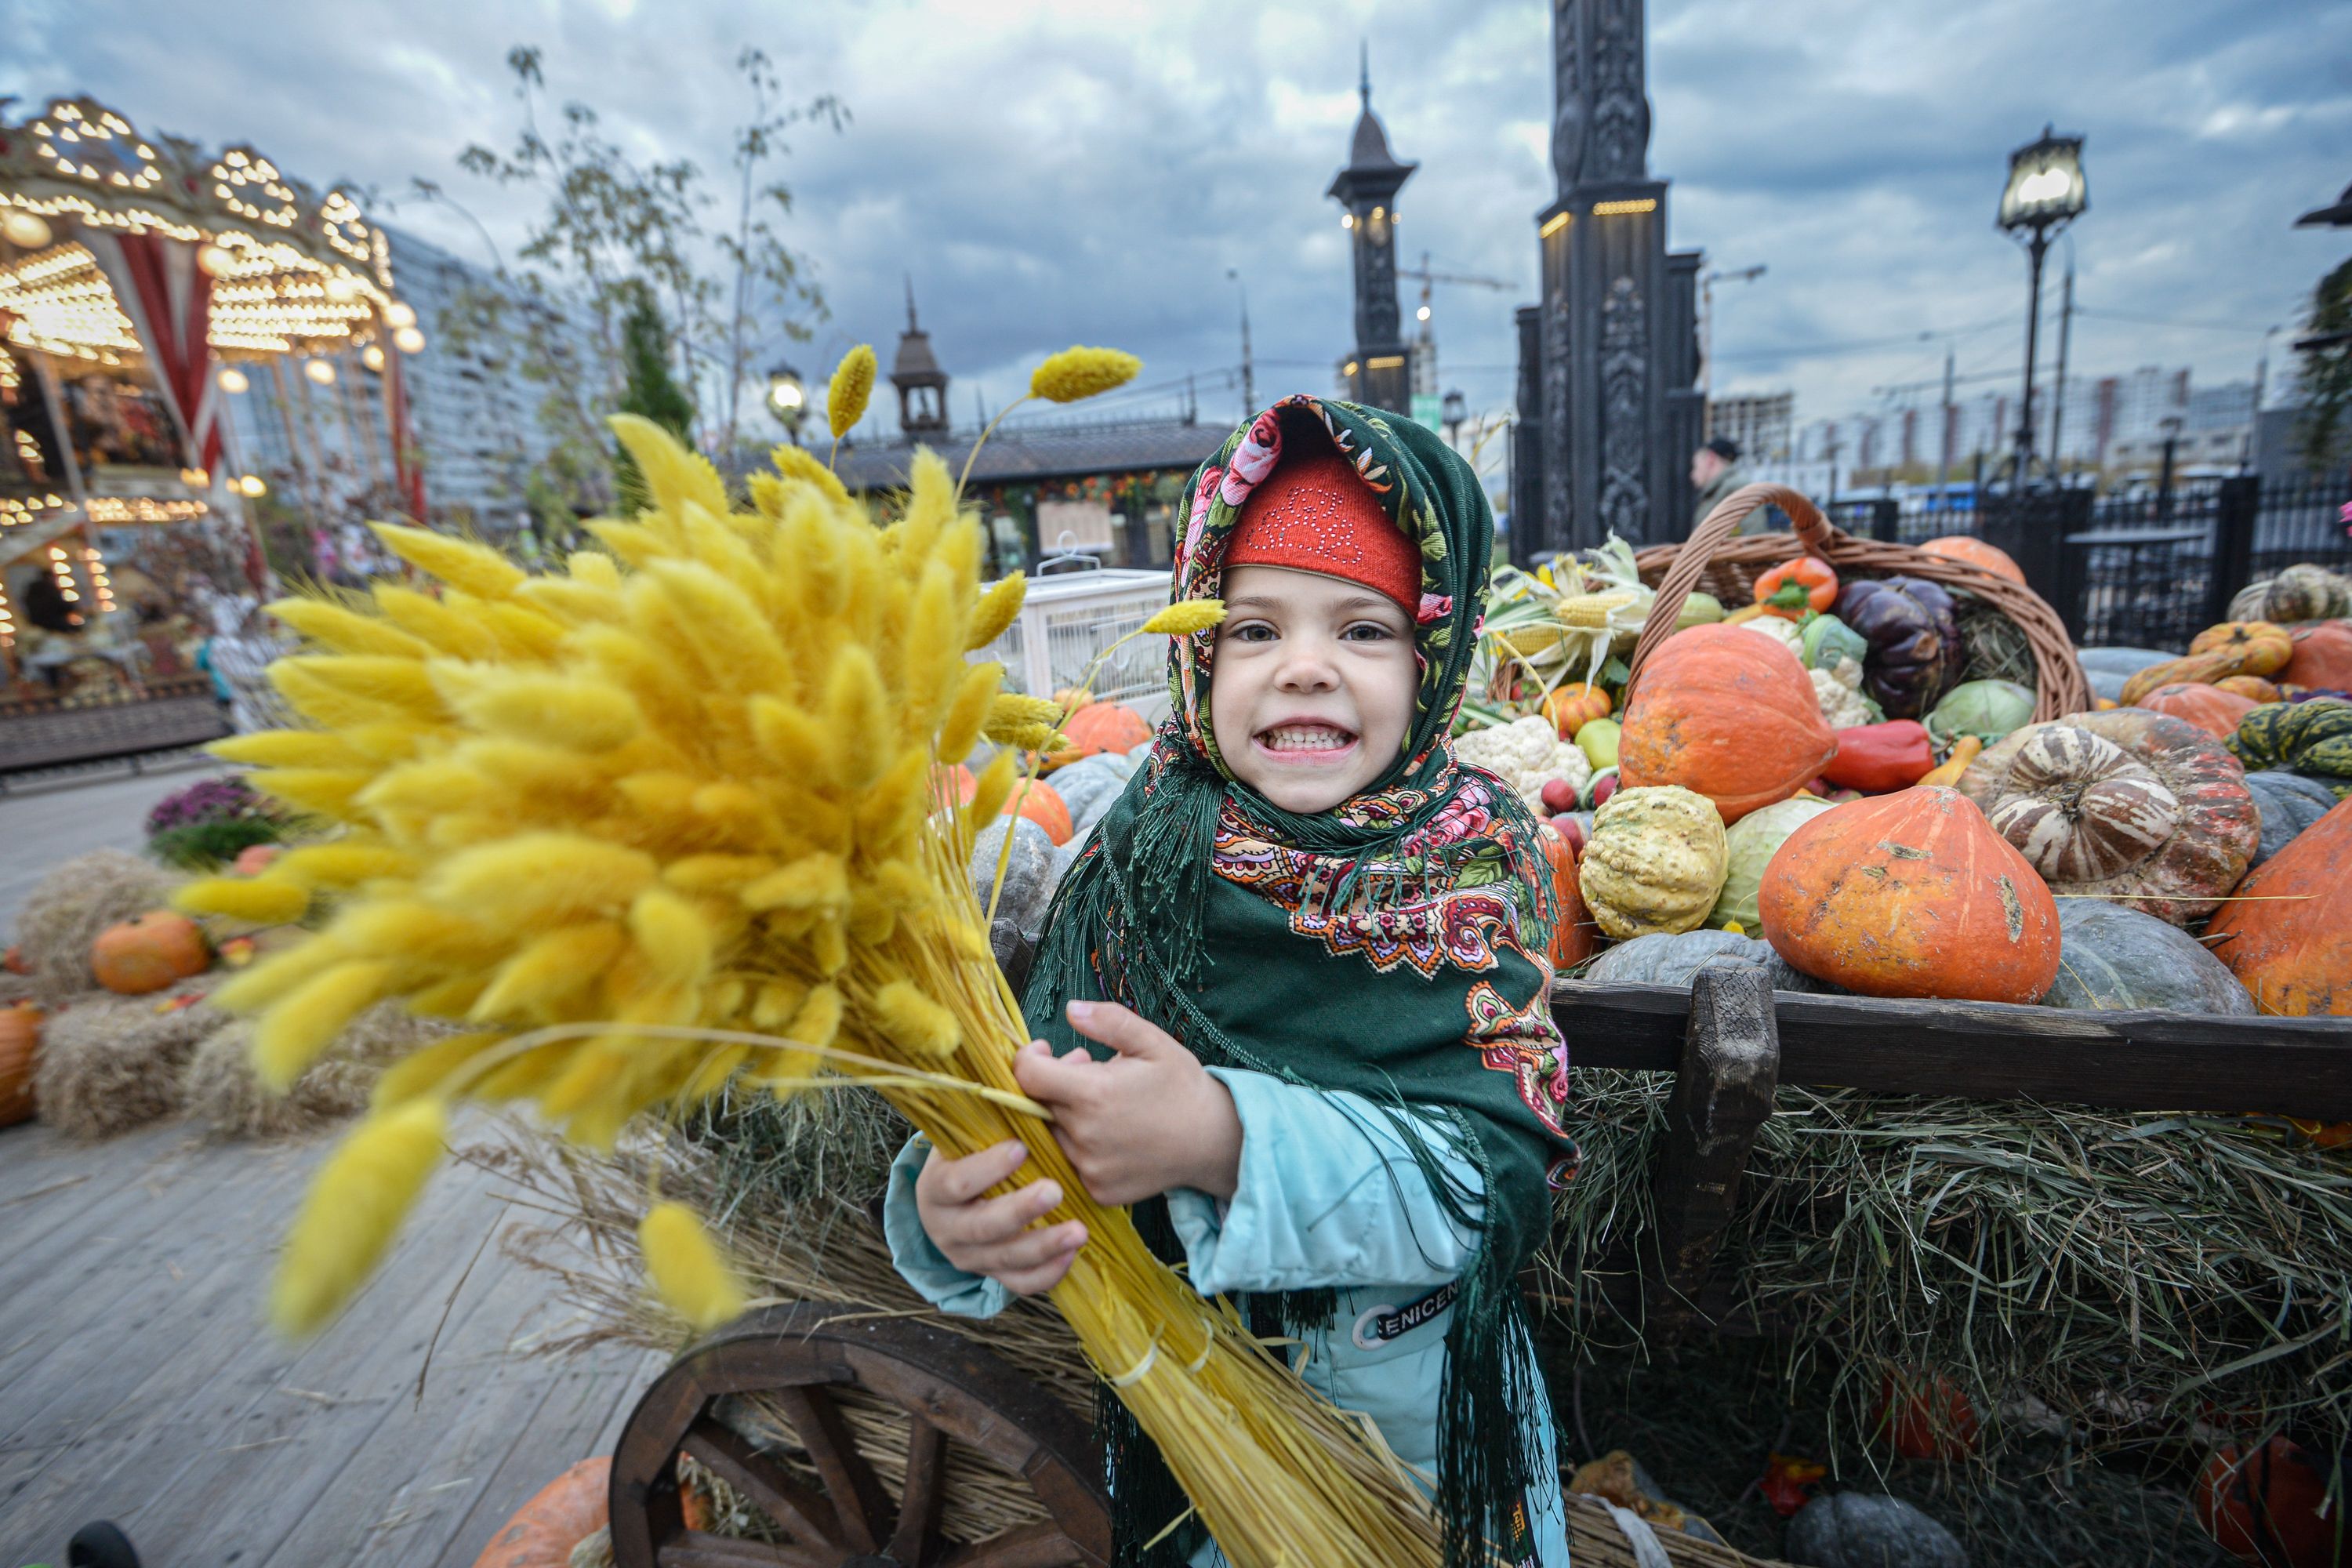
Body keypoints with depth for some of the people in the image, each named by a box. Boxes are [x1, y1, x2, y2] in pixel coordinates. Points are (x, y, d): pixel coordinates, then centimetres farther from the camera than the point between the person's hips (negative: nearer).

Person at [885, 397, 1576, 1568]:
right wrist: (955, 1211, -39)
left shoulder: (1477, 851, -17)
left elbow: (1505, 1170, -24)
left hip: (1428, 1405, 0)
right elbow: (1058, 1136, -17)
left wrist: (1224, 1140, -38)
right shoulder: (1141, 859, -15)